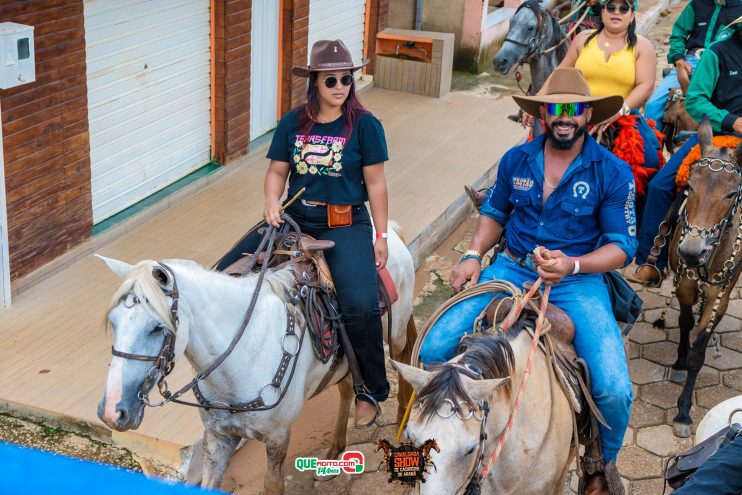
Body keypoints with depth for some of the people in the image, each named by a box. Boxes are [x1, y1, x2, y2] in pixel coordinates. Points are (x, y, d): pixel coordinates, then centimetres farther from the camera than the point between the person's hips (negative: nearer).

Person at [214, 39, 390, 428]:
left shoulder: (365, 125, -4)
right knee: (227, 272, -6)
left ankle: (370, 392, -3)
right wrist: (272, 203, -11)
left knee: (360, 305, -26)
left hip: (346, 224, -4)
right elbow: (277, 171, 9)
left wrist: (381, 236, -3)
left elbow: (375, 183, -2)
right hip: (295, 219, 4)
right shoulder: (292, 124, 5)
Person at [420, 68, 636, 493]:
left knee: (615, 391, -21)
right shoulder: (517, 160, 5)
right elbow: (494, 213, 19)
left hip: (578, 279, -3)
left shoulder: (613, 173, -5)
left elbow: (623, 246, -4)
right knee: (435, 350, -13)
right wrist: (474, 256, 1)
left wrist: (573, 265, -21)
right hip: (511, 270, 3)